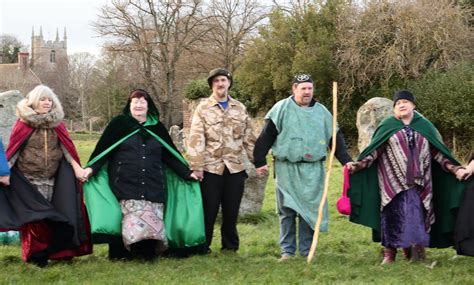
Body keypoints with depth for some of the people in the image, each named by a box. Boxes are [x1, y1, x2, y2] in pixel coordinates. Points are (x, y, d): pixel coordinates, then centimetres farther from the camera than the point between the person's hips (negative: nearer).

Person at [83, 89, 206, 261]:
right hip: (126, 184, -3)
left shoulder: (157, 128, 14)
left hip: (153, 185, 3)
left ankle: (148, 252, 0)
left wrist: (187, 173, 11)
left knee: (152, 219, -4)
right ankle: (133, 251, -6)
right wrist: (91, 168, -10)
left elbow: (170, 155, 17)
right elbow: (103, 149, 3)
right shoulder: (119, 124, 6)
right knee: (133, 219, -10)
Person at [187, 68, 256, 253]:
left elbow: (249, 138, 13)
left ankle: (230, 245, 20)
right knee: (208, 210, 0)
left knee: (232, 210, 8)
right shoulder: (203, 108, 0)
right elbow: (196, 139, -6)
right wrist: (196, 166, -13)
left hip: (235, 168, 3)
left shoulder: (240, 108, 11)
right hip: (211, 168, -3)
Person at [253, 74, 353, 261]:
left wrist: (346, 161, 3)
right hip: (287, 168, -2)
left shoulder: (322, 112, 10)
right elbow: (266, 136, -2)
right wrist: (260, 161, -6)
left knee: (310, 209, 2)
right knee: (287, 210, 2)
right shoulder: (281, 109, 0)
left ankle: (307, 251, 11)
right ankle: (287, 250, 11)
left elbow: (336, 139, 12)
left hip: (313, 170, 2)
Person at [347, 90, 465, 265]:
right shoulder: (387, 126, 6)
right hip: (393, 181, -2)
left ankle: (413, 248, 6)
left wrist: (455, 169, 4)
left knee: (416, 214, -4)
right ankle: (389, 253, 4)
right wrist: (358, 165, -12)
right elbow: (374, 150, 0)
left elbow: (438, 152, 12)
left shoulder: (424, 126, 11)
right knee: (394, 214, -3)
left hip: (418, 182, 2)